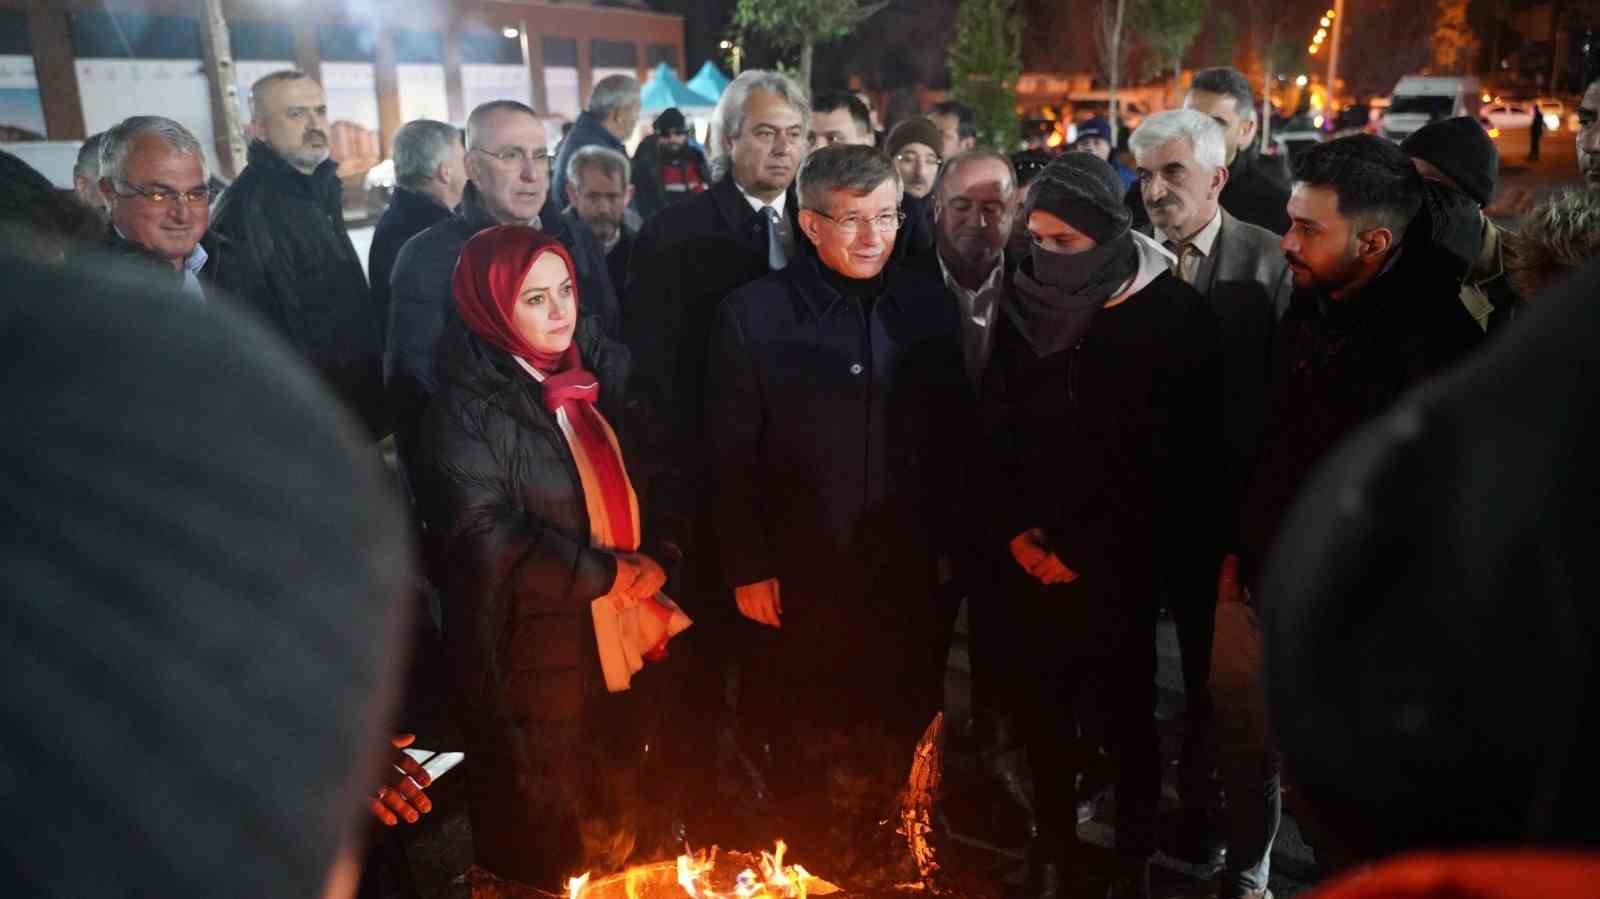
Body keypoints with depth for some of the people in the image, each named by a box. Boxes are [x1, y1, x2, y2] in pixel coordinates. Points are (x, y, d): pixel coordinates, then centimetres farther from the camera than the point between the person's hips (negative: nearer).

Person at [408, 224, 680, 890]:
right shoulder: (467, 406, -14)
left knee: (622, 820, 20)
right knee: (540, 845, 11)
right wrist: (604, 573, -18)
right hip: (532, 657, -6)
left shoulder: (603, 371, 6)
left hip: (622, 639, 6)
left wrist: (655, 559, -3)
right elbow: (483, 537, -22)